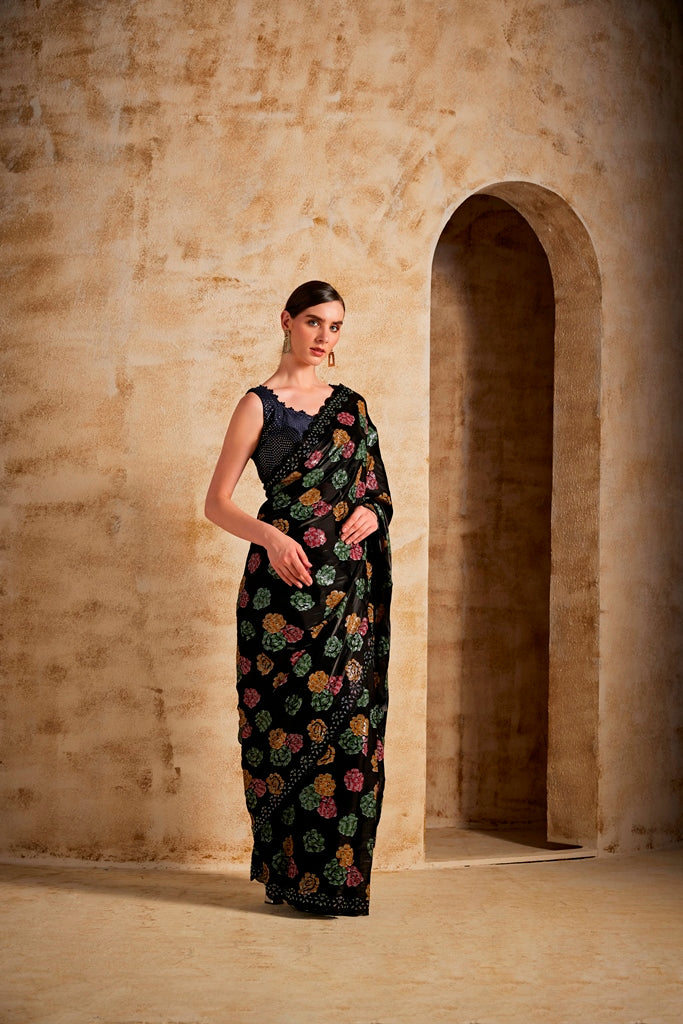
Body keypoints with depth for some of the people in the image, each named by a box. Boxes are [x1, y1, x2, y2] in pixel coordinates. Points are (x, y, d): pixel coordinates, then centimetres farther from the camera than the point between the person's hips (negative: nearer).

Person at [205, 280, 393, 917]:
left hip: (348, 588, 4)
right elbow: (216, 503, -1)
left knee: (347, 720, 0)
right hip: (285, 581, -4)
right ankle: (293, 874, 5)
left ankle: (337, 876, 7)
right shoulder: (259, 405, 2)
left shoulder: (351, 406, 16)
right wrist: (270, 536, -17)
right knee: (290, 720, -5)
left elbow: (377, 489, 21)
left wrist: (372, 512, -2)